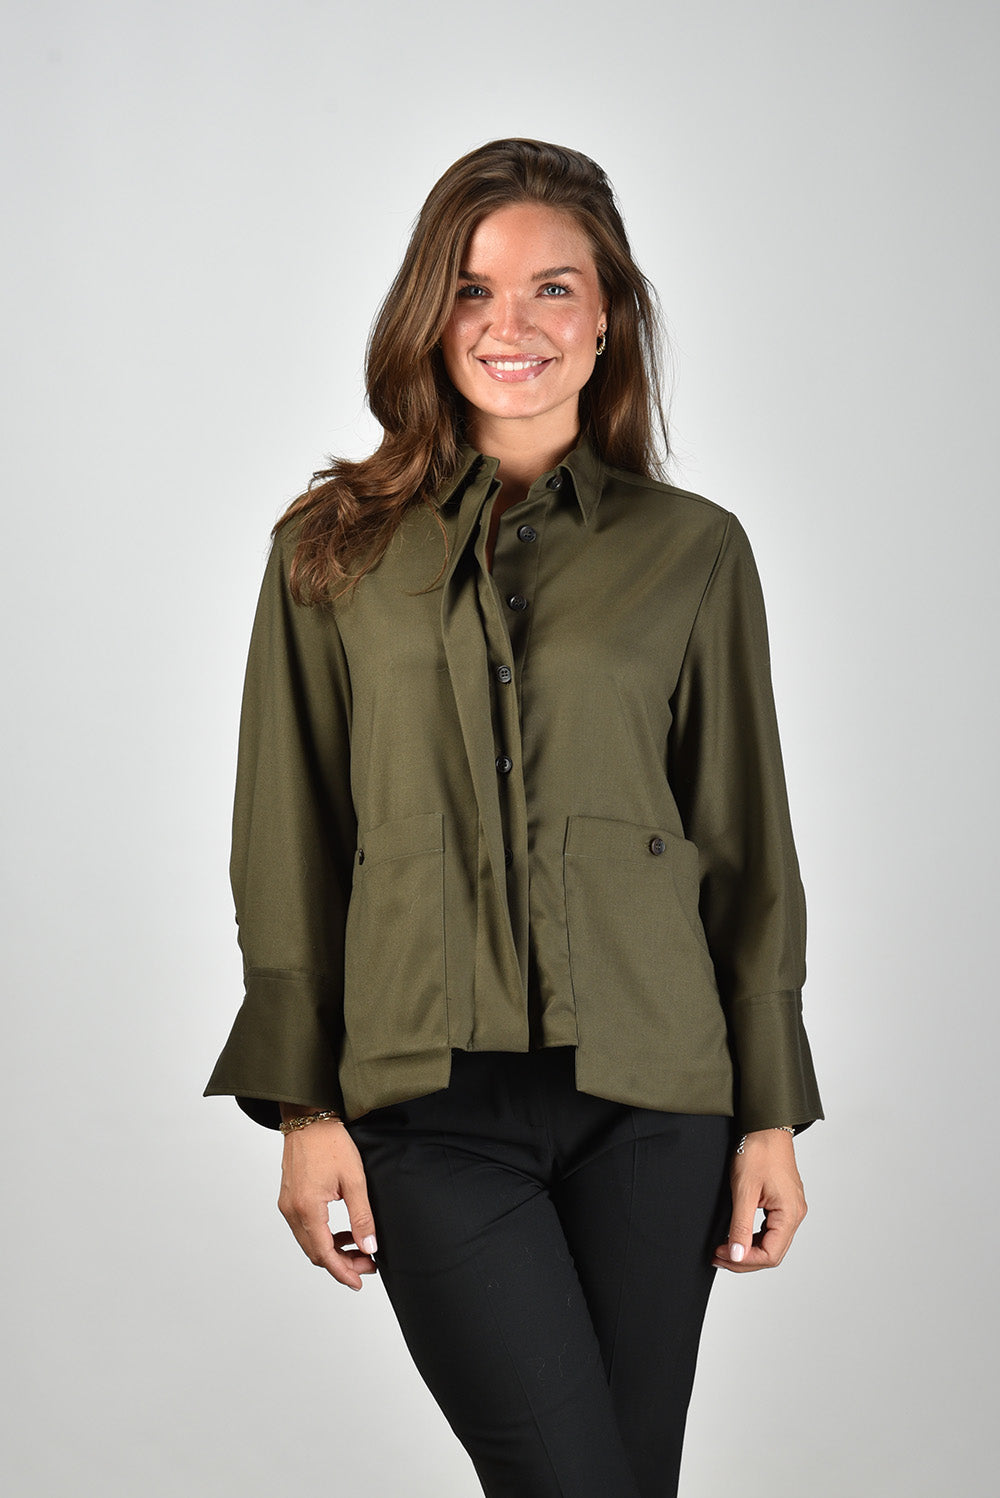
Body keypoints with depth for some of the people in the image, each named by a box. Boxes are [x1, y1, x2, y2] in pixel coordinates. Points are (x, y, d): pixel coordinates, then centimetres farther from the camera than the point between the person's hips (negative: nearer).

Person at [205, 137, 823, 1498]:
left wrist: (772, 1114, 5)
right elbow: (287, 849, 5)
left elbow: (748, 846, 8)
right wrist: (301, 1104, -1)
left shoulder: (693, 550, 6)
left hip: (647, 1098, 1)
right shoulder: (334, 552, 6)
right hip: (430, 1106, -1)